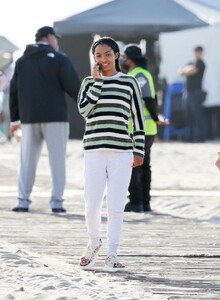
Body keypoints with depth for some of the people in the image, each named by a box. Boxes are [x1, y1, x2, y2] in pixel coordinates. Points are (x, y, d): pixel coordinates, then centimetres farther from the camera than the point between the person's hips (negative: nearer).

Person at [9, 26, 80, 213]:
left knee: (27, 160, 8)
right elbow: (74, 86, -9)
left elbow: (14, 90, 13)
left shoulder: (22, 61, 12)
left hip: (30, 119, 4)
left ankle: (23, 200, 1)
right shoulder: (59, 59, -3)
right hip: (55, 118, -4)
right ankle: (57, 202, -6)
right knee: (57, 160, -1)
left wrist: (15, 118, 19)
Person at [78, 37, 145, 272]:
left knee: (116, 206, -1)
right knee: (92, 205, -2)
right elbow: (84, 109, -9)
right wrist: (97, 81, -8)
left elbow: (138, 118, 8)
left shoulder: (129, 83, 6)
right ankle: (94, 243, 24)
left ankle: (112, 254, 5)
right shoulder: (89, 83, 9)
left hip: (121, 152, -1)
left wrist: (139, 151, 4)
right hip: (94, 150, 1)